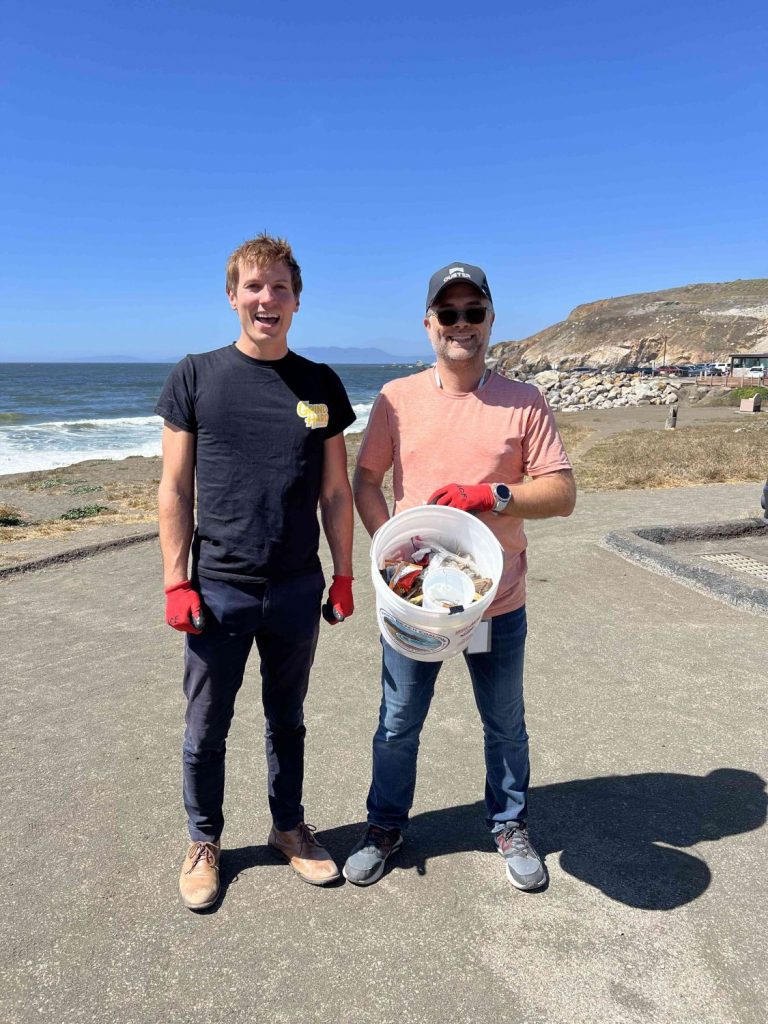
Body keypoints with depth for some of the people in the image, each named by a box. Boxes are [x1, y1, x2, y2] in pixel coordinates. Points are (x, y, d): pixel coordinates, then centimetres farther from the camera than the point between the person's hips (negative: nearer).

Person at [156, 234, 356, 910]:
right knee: (207, 728, 12)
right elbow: (175, 487, -2)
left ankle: (289, 828, 38)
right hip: (217, 589, -1)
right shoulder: (196, 377, -2)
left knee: (287, 721, 18)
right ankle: (204, 841, 35)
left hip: (297, 589, 2)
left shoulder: (321, 386, 3)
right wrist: (176, 582, -7)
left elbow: (335, 491, 6)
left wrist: (344, 577, 5)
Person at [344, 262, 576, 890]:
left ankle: (510, 827, 41)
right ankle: (386, 826, 39)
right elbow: (366, 481, 5)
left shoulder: (524, 403, -4)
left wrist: (491, 496, -20)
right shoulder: (397, 399, 0)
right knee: (398, 724, 15)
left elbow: (562, 494, -5)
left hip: (498, 602, 0)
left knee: (505, 726, 17)